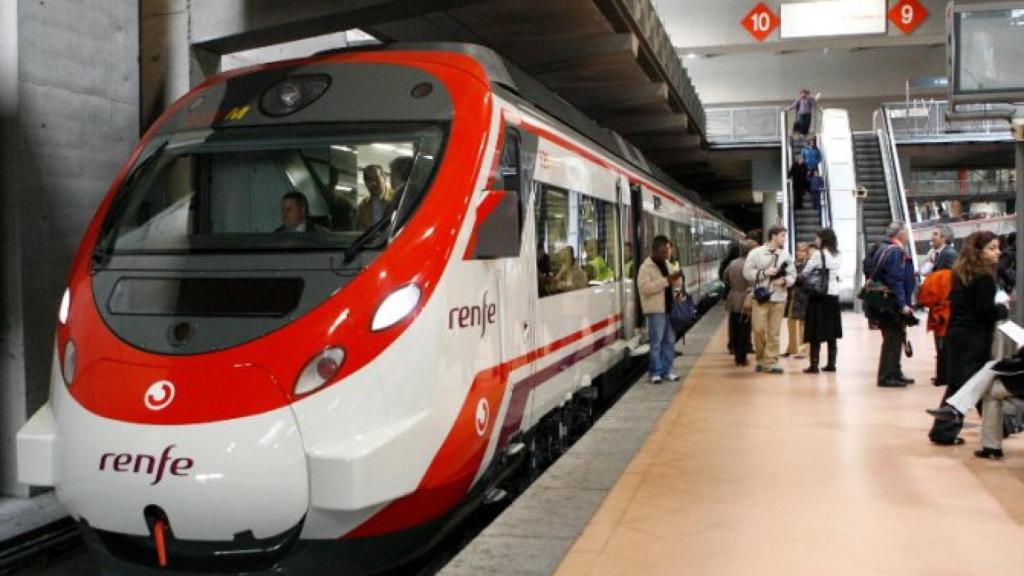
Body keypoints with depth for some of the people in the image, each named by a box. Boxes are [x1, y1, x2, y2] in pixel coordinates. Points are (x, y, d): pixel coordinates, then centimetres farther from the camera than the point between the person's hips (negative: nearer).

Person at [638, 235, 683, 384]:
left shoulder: (667, 265, 14)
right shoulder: (646, 267, -11)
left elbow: (676, 284, 19)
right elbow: (645, 287, -24)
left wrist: (676, 278, -6)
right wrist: (666, 280, -26)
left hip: (669, 308, 7)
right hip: (656, 310, -7)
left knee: (669, 341, 11)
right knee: (656, 342, -3)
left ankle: (667, 371, 20)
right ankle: (656, 372, 5)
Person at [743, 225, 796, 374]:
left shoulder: (786, 255, 8)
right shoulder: (755, 253, 0)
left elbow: (792, 275, 9)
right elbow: (747, 272, -4)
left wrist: (784, 280, -11)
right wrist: (764, 272, -15)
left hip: (779, 298, 2)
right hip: (760, 297, -2)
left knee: (774, 332, 2)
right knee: (758, 329, -5)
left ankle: (770, 362, 8)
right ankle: (760, 359, 15)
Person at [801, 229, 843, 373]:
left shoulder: (819, 255, -11)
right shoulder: (837, 256, 9)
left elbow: (805, 273, -4)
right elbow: (836, 274, 14)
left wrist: (809, 280, 16)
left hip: (819, 296, -6)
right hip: (833, 295, 6)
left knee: (816, 333, -3)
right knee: (832, 333, 10)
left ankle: (814, 365, -5)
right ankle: (831, 364, 12)